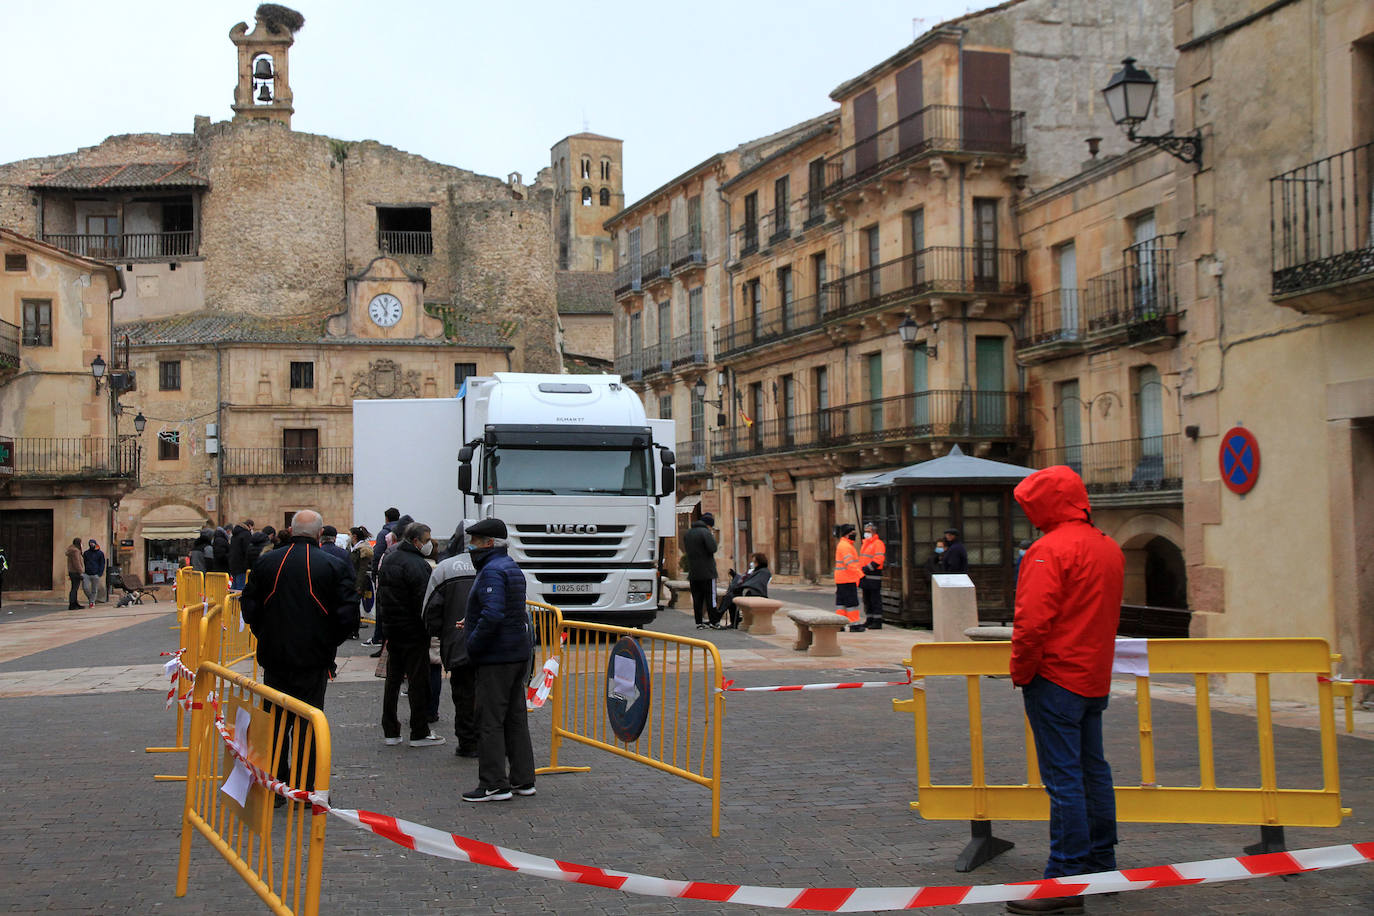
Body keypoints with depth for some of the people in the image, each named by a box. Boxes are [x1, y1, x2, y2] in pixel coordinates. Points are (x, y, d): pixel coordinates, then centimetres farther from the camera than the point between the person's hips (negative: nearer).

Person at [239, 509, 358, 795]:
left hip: (274, 655, 2)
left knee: (274, 721, 13)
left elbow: (249, 608, 2)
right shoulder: (334, 566, -8)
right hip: (313, 657, -2)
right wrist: (328, 642, 5)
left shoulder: (266, 562, -1)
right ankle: (305, 788, 9)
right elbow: (348, 614, -10)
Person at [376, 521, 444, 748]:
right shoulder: (416, 565, -17)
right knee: (418, 680, -1)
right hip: (413, 632, -9)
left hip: (391, 629, 9)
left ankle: (390, 731, 18)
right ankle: (419, 733, 2)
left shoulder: (388, 560, 12)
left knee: (392, 679, 14)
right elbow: (423, 603, -21)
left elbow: (380, 596, 18)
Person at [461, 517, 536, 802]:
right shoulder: (512, 568, 16)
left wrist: (473, 645, -18)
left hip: (497, 658, -10)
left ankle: (494, 784, -2)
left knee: (490, 720, -4)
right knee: (515, 718, 14)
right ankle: (523, 779, 18)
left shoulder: (492, 572, -16)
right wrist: (472, 621, 16)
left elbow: (493, 615, -28)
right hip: (519, 653, 10)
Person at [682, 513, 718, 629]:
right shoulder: (705, 532, -11)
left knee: (697, 598, 8)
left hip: (693, 572, 6)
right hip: (707, 572, -6)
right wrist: (713, 538, -2)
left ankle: (699, 622, 7)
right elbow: (712, 548, -18)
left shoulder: (687, 533, 14)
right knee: (710, 598, -1)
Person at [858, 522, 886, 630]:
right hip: (865, 576, 9)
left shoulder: (878, 543, -10)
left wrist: (866, 569, -22)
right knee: (867, 599, 13)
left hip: (874, 576, -9)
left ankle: (877, 622, -5)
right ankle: (869, 620, 20)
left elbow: (878, 560, -19)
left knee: (875, 599, -7)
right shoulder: (864, 543, 20)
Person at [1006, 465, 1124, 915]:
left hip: (1055, 677, -9)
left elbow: (1033, 621, -22)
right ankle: (1101, 863, 26)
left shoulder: (1050, 549, -17)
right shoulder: (1109, 548, 11)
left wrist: (1021, 672, -10)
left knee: (1063, 778, -8)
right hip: (1095, 677, 9)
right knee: (1093, 769, 17)